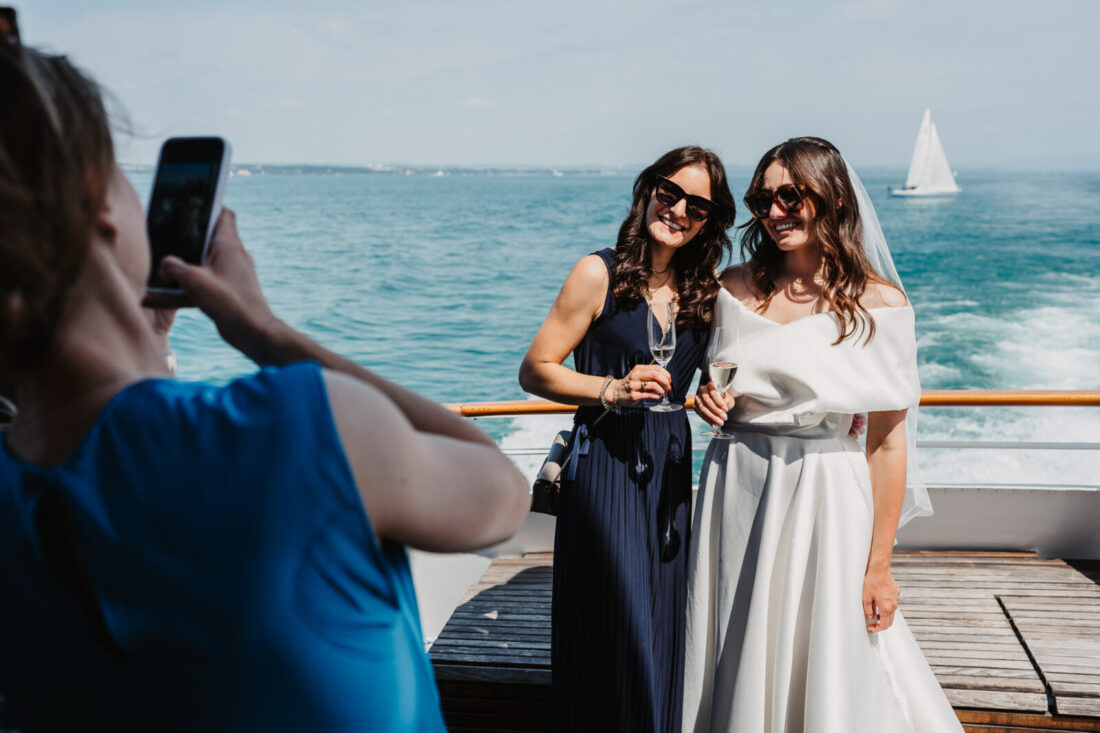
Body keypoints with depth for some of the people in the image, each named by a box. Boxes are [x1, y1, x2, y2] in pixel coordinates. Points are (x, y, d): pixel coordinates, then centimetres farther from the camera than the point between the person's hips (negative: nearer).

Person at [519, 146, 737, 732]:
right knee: (614, 630, 0)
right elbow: (534, 371, -6)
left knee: (662, 628, 14)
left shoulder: (704, 290, 8)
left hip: (670, 468, 5)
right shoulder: (601, 275, -8)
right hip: (605, 464, -5)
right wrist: (612, 389, -18)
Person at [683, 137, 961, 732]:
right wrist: (708, 399, -6)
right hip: (734, 488, 4)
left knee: (829, 669, 6)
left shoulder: (878, 303, -9)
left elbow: (887, 442, -9)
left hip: (824, 498, -3)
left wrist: (878, 566, -8)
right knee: (735, 664, 15)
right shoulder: (735, 286, 2)